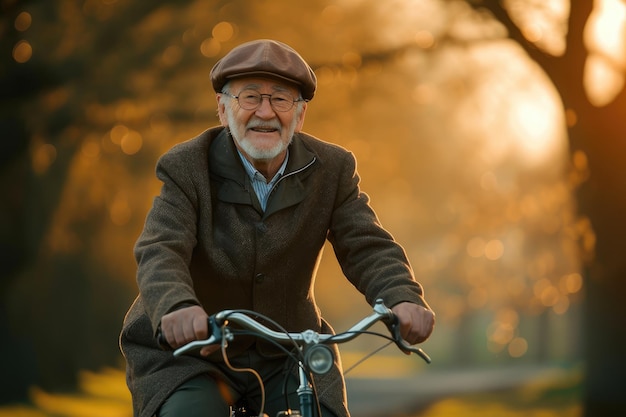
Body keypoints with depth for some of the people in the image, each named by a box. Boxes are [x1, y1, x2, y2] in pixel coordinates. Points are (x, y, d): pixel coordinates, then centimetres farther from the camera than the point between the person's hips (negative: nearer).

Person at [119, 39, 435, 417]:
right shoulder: (186, 169, -12)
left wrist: (403, 299, -37)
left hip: (288, 357, 3)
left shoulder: (332, 169, -4)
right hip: (189, 352, -2)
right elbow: (159, 253, -26)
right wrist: (177, 308, -50)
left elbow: (368, 247, -13)